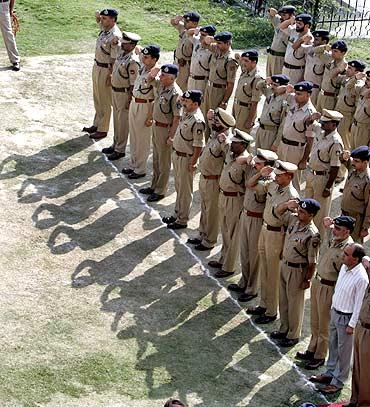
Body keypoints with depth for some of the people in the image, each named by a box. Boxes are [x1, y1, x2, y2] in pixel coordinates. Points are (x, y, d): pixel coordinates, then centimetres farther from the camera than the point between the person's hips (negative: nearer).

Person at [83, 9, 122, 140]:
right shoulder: (105, 29, 0)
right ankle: (97, 125, 35)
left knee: (104, 101, 4)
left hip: (106, 70, -9)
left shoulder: (115, 36, -25)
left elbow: (114, 60, -24)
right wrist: (98, 19, 8)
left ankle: (103, 130, 15)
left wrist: (109, 76, -22)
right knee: (97, 99, 21)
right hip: (97, 66, 10)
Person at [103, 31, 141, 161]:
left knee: (123, 122, 2)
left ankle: (120, 150, 12)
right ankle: (116, 144, 34)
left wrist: (129, 100, -20)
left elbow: (133, 84, -21)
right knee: (117, 119, 20)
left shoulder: (133, 61, -24)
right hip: (115, 91, 9)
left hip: (124, 93, -9)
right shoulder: (122, 54, 4)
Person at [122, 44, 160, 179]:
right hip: (134, 103, 9)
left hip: (145, 106, -9)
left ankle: (140, 169, 15)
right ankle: (133, 164, 33)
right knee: (133, 136, 19)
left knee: (142, 139, 3)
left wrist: (150, 117, -21)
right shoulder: (143, 68, 1)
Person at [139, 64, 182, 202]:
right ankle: (154, 186, 33)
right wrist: (152, 73, -6)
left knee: (164, 162, 5)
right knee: (156, 159, 20)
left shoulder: (175, 93, -24)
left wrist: (171, 136, -21)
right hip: (156, 125, 9)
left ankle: (160, 191, 15)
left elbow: (177, 117, -22)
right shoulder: (160, 85, -1)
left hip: (166, 128, -9)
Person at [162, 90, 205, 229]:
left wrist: (193, 163, -21)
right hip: (177, 154, 9)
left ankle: (182, 220, 15)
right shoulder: (186, 114, 4)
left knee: (185, 190, 4)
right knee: (178, 187, 21)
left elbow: (198, 145, -23)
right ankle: (177, 214, 35)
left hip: (186, 158, -9)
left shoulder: (197, 121, -25)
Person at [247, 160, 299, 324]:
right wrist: (261, 174, -7)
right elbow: (250, 184, 11)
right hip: (265, 229, 8)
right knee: (264, 270, 19)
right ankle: (264, 305, 34)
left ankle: (271, 312, 15)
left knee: (273, 274, 3)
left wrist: (285, 246, -18)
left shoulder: (291, 196, -23)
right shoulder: (272, 185, 0)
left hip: (277, 234, -8)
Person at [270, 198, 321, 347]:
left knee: (295, 302, 7)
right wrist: (288, 204, -11)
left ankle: (293, 335, 23)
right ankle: (284, 329, 38)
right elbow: (278, 212, 8)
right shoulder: (294, 219, -6)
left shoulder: (312, 234, -26)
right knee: (283, 300, 20)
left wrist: (308, 279, -15)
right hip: (284, 264, 8)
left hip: (297, 270, -8)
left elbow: (312, 261, -20)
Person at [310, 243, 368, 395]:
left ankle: (337, 382, 19)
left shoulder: (361, 278, -26)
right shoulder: (344, 267, -2)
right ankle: (330, 373, 38)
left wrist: (352, 324, -17)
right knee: (333, 345, 22)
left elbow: (359, 304, -21)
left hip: (346, 318, -8)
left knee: (344, 351, 7)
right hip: (335, 312, 8)